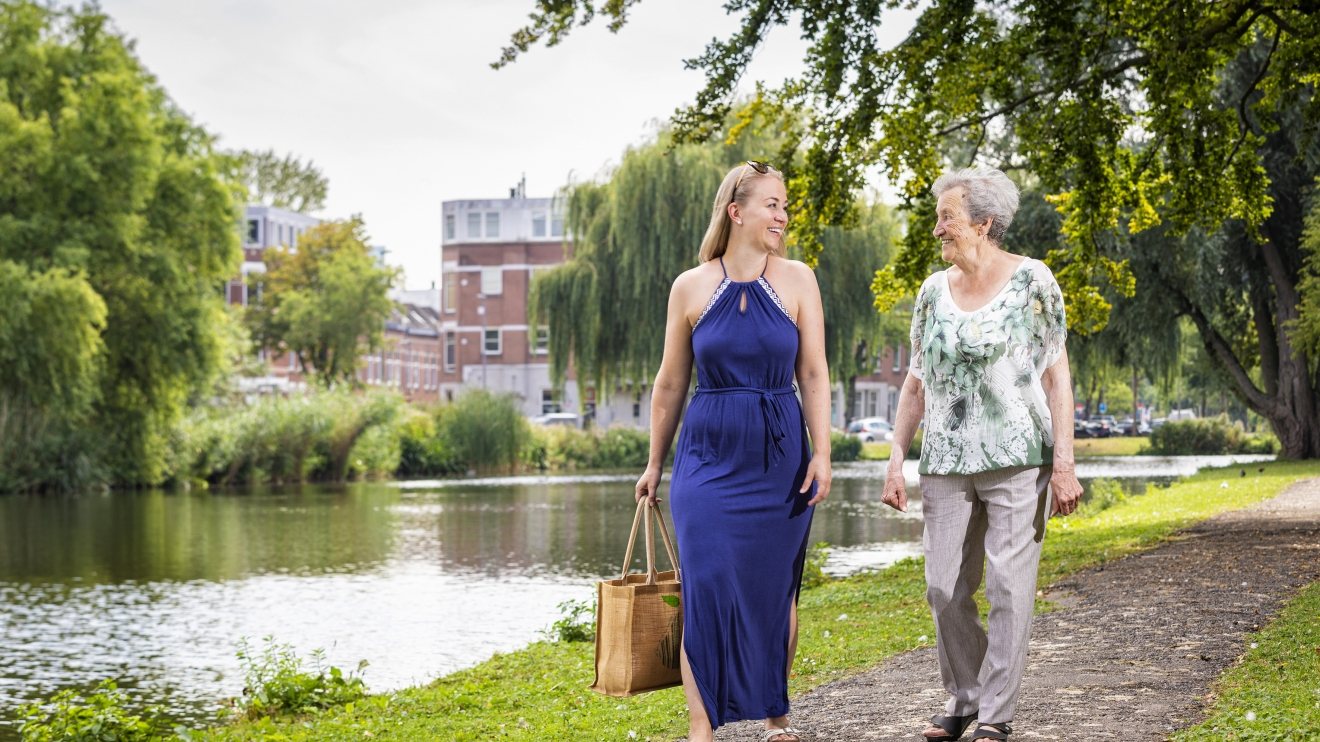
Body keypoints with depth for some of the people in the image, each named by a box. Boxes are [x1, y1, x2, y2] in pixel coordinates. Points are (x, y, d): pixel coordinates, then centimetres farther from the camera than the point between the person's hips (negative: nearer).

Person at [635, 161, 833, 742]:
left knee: (775, 592, 7)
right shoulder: (691, 287, 1)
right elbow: (671, 383, 8)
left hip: (780, 457, 1)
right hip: (709, 456, 0)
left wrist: (822, 453, -8)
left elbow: (813, 374, 1)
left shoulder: (797, 281, 1)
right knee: (707, 587, -9)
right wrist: (655, 464, 12)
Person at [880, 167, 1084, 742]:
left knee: (1010, 586, -3)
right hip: (946, 463, 4)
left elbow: (1057, 374, -3)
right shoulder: (934, 291, 10)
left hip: (1016, 458, -4)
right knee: (945, 588, 3)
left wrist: (1064, 463, -9)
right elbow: (917, 382, 14)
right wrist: (896, 461, 7)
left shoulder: (1032, 280, -3)